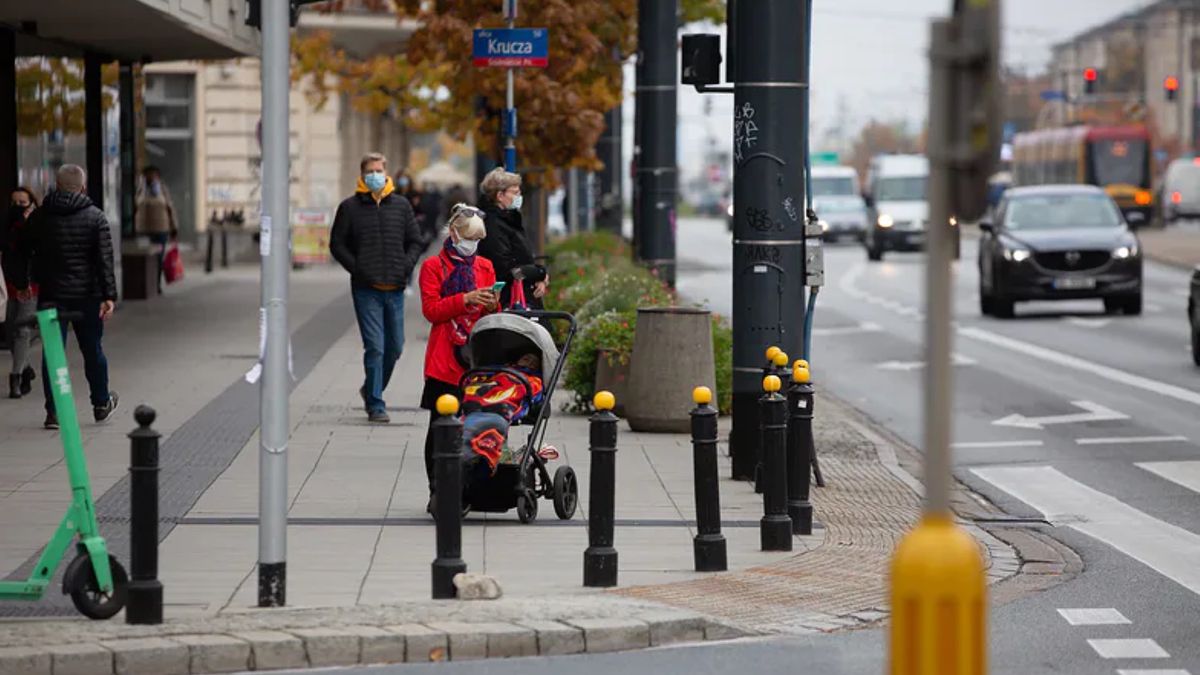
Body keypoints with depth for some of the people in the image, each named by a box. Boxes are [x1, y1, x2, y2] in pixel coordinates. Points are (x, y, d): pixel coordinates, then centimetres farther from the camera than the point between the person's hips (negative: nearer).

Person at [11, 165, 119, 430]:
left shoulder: (39, 217, 2)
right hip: (87, 298, -1)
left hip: (51, 296, 1)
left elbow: (22, 251, 10)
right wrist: (109, 296, -12)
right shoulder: (95, 217, -5)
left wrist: (22, 283, 23)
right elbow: (105, 259, -11)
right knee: (92, 350, 13)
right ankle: (101, 404, 26)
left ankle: (53, 411, -1)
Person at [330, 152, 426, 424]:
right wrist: (357, 268, -8)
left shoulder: (400, 205, 11)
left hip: (395, 288, 4)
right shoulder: (350, 207, 3)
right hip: (366, 289, -4)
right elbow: (337, 244, 4)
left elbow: (414, 241, 16)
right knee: (375, 347, -9)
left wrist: (407, 266, -1)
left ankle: (372, 390, 30)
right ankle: (375, 405, -4)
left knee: (394, 347, 9)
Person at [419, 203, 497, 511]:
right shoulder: (434, 266, 5)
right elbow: (431, 310, -4)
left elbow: (493, 317, 18)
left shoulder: (485, 266, 17)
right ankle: (437, 492, 1)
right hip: (444, 359, -3)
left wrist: (492, 306, -6)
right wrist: (465, 300, -17)